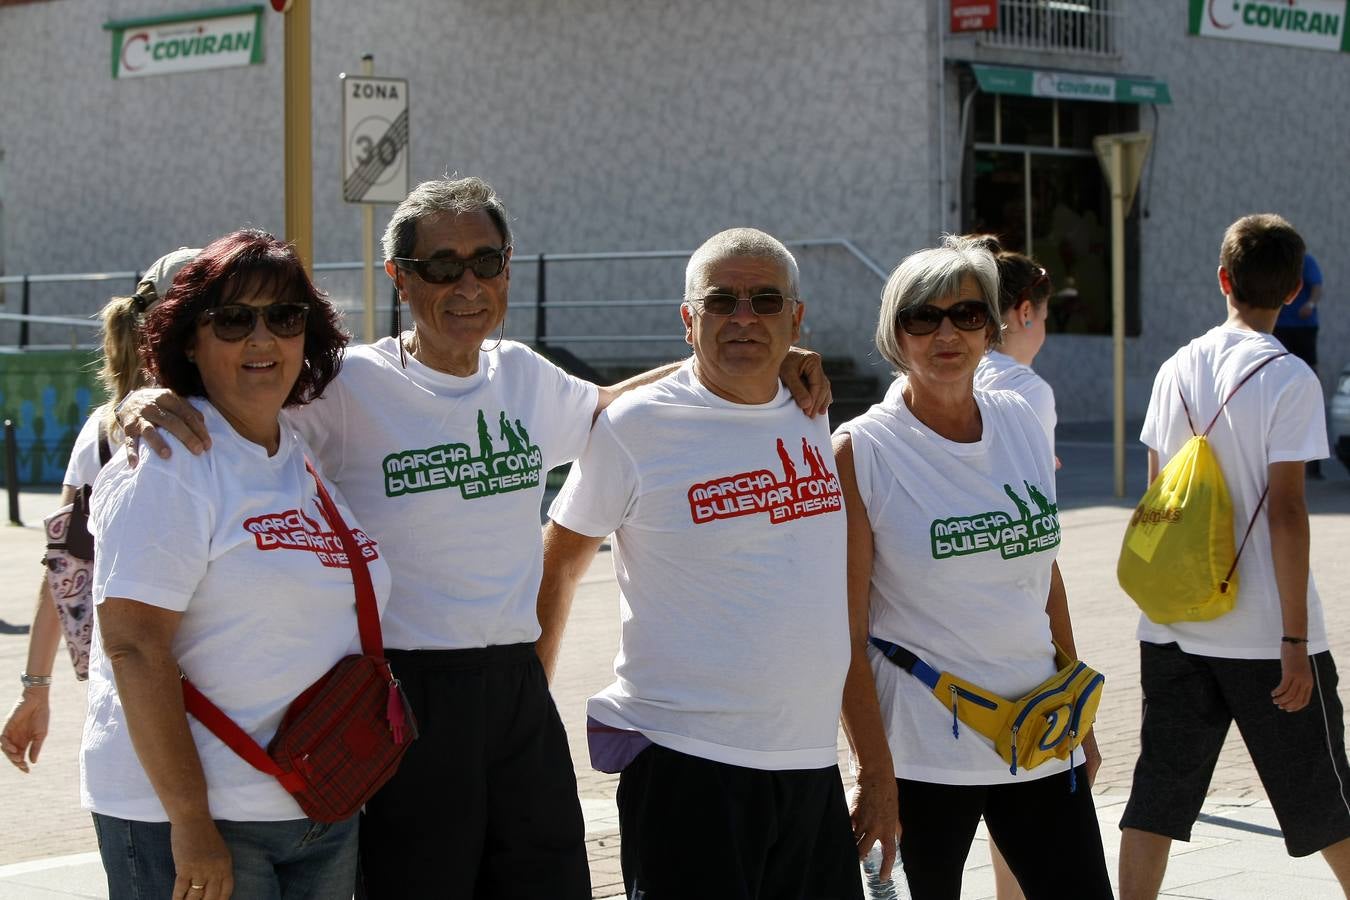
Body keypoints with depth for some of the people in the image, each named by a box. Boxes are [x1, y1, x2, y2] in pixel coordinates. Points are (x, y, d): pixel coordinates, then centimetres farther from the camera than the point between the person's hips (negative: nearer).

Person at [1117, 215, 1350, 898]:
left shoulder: (1177, 369, 4)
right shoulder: (1288, 378, -10)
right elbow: (1285, 512, -14)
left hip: (1172, 628, 4)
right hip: (1262, 632, -4)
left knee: (1159, 791, 5)